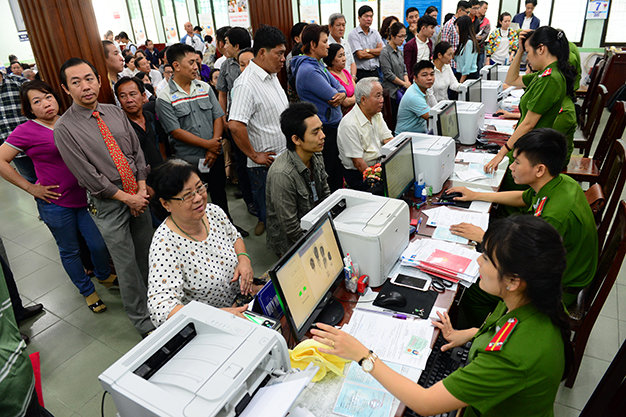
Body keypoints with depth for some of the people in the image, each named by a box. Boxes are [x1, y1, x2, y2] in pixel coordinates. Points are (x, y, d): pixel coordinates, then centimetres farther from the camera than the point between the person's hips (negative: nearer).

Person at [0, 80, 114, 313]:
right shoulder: (26, 131, -9)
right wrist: (31, 188, -10)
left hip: (85, 196, 4)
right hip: (56, 204, -3)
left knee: (99, 244, 7)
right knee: (69, 251, 12)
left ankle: (104, 276, 38)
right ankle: (87, 291, 32)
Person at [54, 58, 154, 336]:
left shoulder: (115, 112, 5)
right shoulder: (64, 128, -10)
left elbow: (137, 152, 6)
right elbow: (88, 176, -12)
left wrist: (142, 190, -4)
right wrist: (127, 198, -11)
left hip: (138, 195, 5)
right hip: (107, 203, -4)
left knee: (148, 256, 15)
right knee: (127, 265, 4)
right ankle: (142, 320, 23)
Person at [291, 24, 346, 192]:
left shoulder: (317, 64, 12)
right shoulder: (308, 70, -21)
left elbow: (339, 86, 10)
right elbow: (332, 96, -22)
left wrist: (341, 94, -12)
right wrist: (336, 96, 1)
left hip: (333, 124, 10)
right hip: (325, 129, -10)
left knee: (338, 171, 18)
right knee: (330, 175, 0)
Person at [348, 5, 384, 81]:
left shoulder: (375, 33, 15)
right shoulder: (353, 34, -3)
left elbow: (382, 50, 3)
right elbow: (360, 55, -13)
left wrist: (368, 50, -10)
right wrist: (376, 52, 0)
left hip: (375, 72, 5)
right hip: (361, 74, -5)